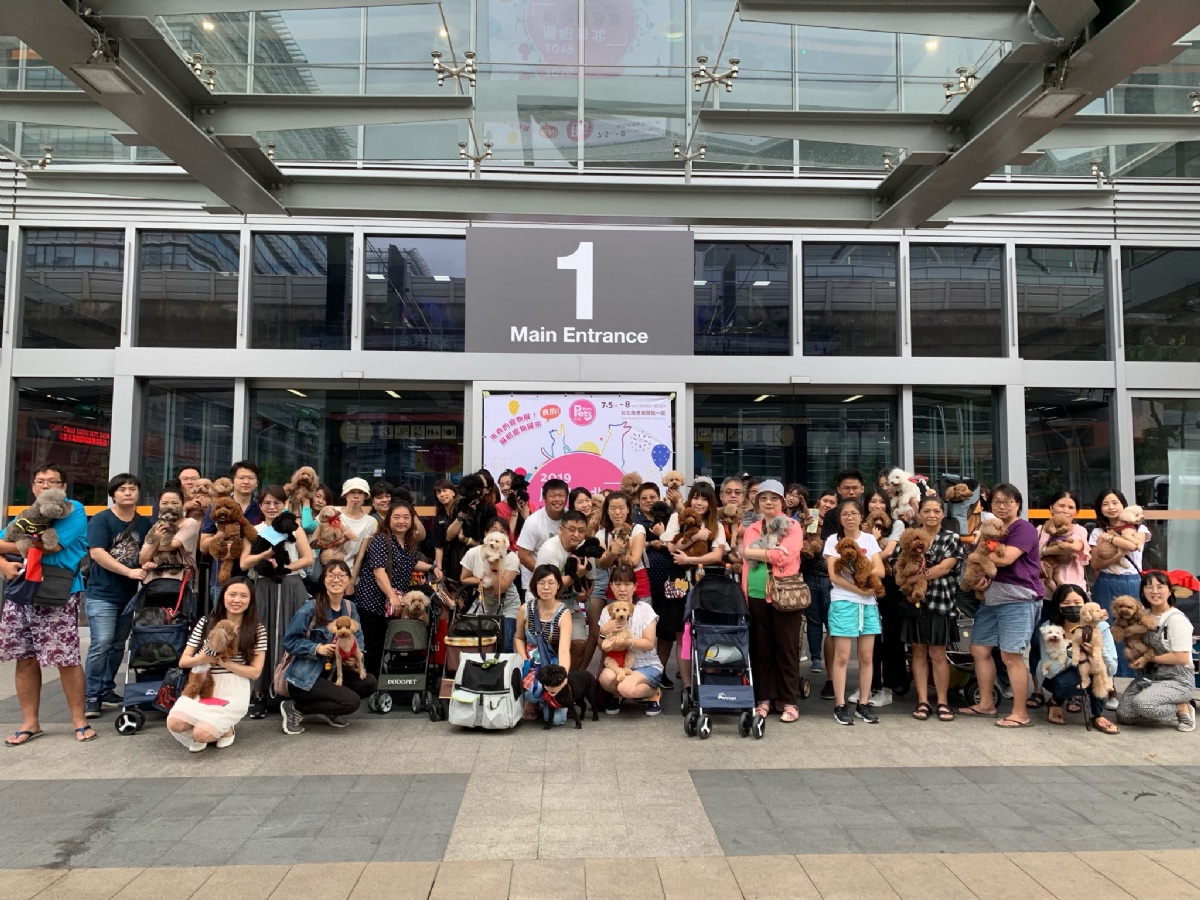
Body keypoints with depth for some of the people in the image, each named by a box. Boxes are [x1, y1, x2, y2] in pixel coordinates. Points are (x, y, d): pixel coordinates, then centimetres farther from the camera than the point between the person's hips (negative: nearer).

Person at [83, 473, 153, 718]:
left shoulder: (145, 523, 8)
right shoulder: (100, 520, -6)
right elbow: (97, 553, -17)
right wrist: (129, 572, -22)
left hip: (130, 594, 5)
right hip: (101, 594, -5)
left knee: (118, 645, 11)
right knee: (101, 644, -11)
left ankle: (107, 690, 23)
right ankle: (91, 696, -2)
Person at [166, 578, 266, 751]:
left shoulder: (257, 630, -2)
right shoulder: (206, 622, 4)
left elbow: (255, 672, -5)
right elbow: (183, 661, 5)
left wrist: (222, 661, -15)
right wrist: (200, 659, -19)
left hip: (233, 692, -3)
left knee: (201, 734, -23)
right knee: (175, 723, -24)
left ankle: (225, 729, 11)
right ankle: (217, 724, 6)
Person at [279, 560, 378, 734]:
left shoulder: (350, 607, 3)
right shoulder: (311, 608, -16)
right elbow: (289, 641, -12)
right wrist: (317, 648, -24)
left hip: (332, 672, 7)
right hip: (305, 676, -7)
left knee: (369, 682, -13)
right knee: (351, 701, -22)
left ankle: (326, 711, 7)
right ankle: (294, 708, -4)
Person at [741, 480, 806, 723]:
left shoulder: (793, 526, 2)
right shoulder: (751, 529, 14)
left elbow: (784, 555, -14)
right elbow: (746, 563, 10)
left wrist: (752, 552, -7)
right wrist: (744, 594, 0)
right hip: (756, 596, 4)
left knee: (787, 649, 2)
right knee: (760, 649, 8)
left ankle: (790, 702, 10)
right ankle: (763, 699, 17)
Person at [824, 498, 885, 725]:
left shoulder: (870, 540, 8)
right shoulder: (833, 540, 0)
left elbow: (880, 571, -2)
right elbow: (834, 575, -8)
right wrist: (859, 589, -16)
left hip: (868, 604, 3)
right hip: (843, 603, -3)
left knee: (866, 656, 6)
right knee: (842, 657, -3)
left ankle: (863, 704, 16)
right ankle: (840, 706, 4)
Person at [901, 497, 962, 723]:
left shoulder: (951, 539, 3)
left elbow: (946, 567, -10)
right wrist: (925, 573, -19)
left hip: (940, 603, -1)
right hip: (913, 602, 2)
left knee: (938, 654, 4)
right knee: (919, 652, 7)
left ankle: (943, 702, 14)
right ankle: (922, 701, 14)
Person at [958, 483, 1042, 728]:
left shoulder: (1024, 529, -9)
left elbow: (1005, 559, -21)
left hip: (1018, 599, -9)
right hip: (992, 598, 9)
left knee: (1011, 655, -8)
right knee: (979, 650, 10)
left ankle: (1020, 714, 1)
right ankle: (986, 704, 22)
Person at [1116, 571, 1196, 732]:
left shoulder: (1177, 619, -15)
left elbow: (1182, 658, -19)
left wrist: (1149, 658, -12)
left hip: (1178, 680, -7)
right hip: (1149, 677, 7)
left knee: (1142, 704, -32)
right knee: (1123, 715, -9)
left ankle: (1183, 708, -4)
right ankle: (1174, 717, 10)